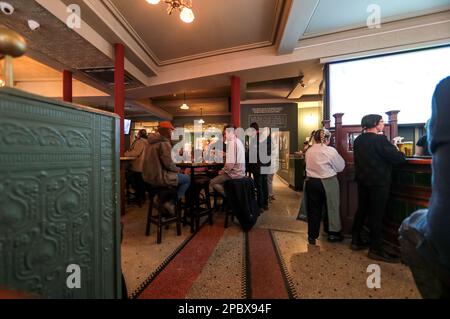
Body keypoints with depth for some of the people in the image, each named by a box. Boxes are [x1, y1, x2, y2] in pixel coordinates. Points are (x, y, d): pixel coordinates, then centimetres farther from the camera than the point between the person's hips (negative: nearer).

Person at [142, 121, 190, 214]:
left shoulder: (152, 142, 12)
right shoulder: (164, 143, -17)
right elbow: (168, 163, -22)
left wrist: (175, 168, 16)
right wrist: (177, 169, -2)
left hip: (149, 176, 10)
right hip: (159, 177, -9)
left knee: (177, 176, 29)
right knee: (187, 179, 2)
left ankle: (163, 200, 29)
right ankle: (171, 203, 4)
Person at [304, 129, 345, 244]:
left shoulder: (309, 151, 1)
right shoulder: (330, 151, -13)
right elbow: (340, 167, -4)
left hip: (311, 182, 4)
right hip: (327, 183, -4)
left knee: (313, 209, 12)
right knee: (331, 207, 16)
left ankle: (312, 236, 23)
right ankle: (333, 233, 32)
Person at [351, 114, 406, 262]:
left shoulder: (358, 140, 8)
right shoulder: (379, 139, -15)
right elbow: (397, 158, -15)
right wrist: (400, 154, 7)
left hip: (362, 180, 7)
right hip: (378, 182, -7)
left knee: (361, 209, 15)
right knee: (376, 214, 1)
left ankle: (356, 241, 25)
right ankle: (375, 249, 10)